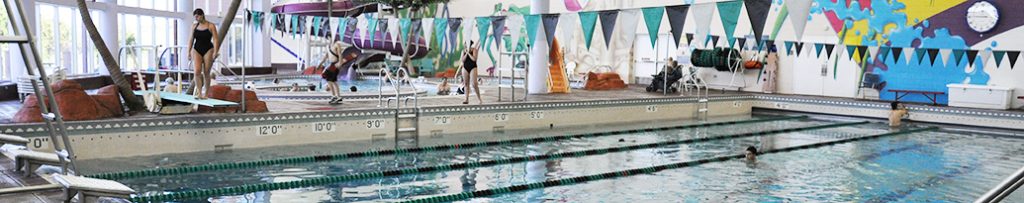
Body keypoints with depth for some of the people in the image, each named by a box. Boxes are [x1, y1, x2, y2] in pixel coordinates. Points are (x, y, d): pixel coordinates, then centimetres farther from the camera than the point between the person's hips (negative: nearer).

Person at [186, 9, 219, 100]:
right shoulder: (194, 26, 9)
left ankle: (206, 93, 11)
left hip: (208, 50, -3)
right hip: (197, 50, 3)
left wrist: (215, 52, -15)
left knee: (206, 73, 1)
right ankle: (199, 93, -12)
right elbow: (191, 39, 13)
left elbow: (215, 40, -6)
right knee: (197, 71, -13)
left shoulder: (211, 26, -2)